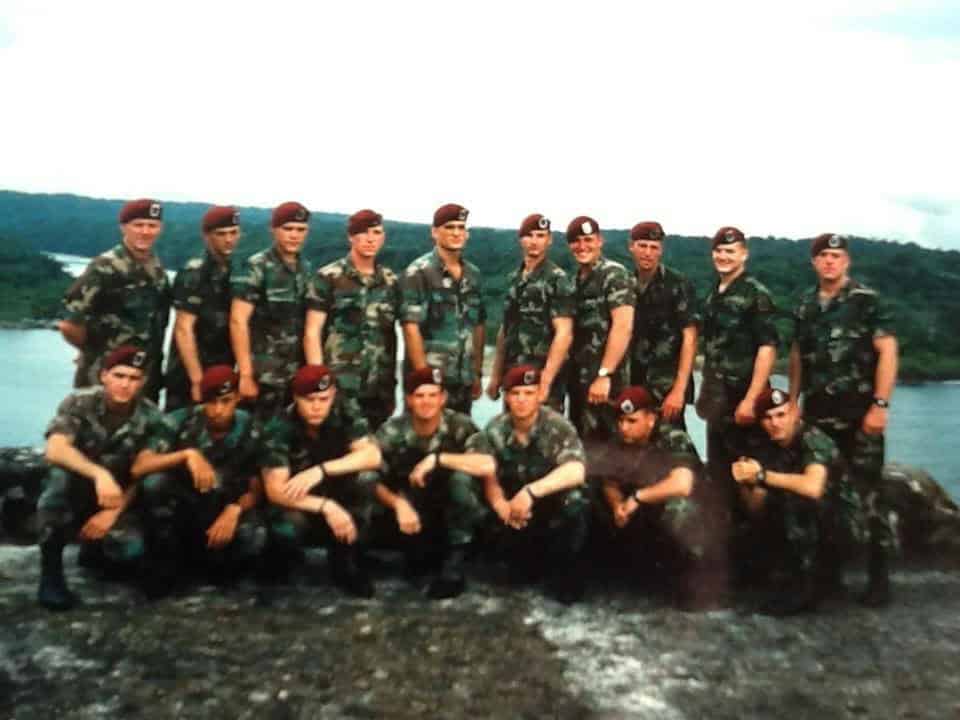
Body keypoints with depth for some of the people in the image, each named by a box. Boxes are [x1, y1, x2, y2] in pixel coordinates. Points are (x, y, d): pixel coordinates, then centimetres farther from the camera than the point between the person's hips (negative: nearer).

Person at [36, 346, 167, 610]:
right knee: (60, 473, -34)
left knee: (130, 551, -25)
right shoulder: (79, 402, -16)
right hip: (74, 491, -1)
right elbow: (55, 451, -30)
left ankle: (94, 547, 15)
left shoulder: (151, 418, -12)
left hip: (119, 499, 1)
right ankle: (50, 571, -20)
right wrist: (100, 474, -45)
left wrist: (114, 512, -21)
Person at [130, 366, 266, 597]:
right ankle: (165, 565, -9)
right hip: (183, 508, 1)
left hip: (226, 512, 0)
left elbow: (256, 488, -5)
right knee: (154, 482, -31)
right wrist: (187, 454, -36)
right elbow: (139, 468, -22)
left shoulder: (251, 431, -9)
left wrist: (235, 510, -26)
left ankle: (209, 563, 2)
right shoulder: (180, 421, -13)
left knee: (253, 538, -33)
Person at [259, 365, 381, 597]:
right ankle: (279, 560, 2)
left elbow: (373, 456, -30)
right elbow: (275, 490, -26)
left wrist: (320, 471, -40)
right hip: (298, 508, -2)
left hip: (340, 502, 2)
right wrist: (326, 507, -37)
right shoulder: (279, 429, -19)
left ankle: (345, 563, -9)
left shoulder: (345, 418, -14)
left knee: (367, 485, -29)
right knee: (286, 529, -36)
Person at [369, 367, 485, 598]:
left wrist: (437, 459, -37)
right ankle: (420, 553, 8)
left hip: (454, 513, -1)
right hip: (413, 511, 1)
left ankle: (453, 567, -17)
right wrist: (398, 504, -34)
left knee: (461, 478, -30)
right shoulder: (391, 432, -15)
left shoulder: (459, 426, -18)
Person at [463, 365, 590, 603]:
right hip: (515, 508, 4)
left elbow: (576, 471, -36)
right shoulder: (495, 430, -8)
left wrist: (530, 491, -46)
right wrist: (499, 503, -31)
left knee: (573, 501, -29)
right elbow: (489, 476, -9)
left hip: (554, 504, -4)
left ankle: (566, 570, 1)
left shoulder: (557, 426, -21)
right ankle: (529, 563, 18)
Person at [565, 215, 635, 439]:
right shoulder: (576, 279, 14)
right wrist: (569, 372, 7)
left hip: (604, 379, -8)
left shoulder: (614, 274, -9)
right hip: (578, 377, 8)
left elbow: (623, 326, -19)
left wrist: (604, 375, -23)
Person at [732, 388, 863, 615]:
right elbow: (757, 513, 0)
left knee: (795, 496, -31)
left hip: (841, 527, -7)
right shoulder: (764, 449, 0)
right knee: (750, 544, -7)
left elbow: (813, 488, -41)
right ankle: (823, 574, 11)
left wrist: (762, 476, -31)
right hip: (807, 529, 7)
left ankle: (803, 584, -16)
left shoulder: (814, 440, -20)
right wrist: (746, 482, -19)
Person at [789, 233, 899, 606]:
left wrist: (880, 404, -16)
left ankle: (879, 574, 4)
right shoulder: (805, 304, 11)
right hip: (816, 413, 5)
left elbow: (887, 352, -9)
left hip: (859, 413, -5)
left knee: (870, 490, -3)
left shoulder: (867, 301, -3)